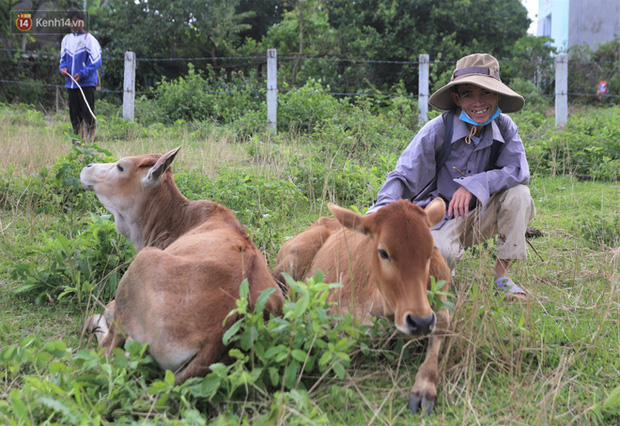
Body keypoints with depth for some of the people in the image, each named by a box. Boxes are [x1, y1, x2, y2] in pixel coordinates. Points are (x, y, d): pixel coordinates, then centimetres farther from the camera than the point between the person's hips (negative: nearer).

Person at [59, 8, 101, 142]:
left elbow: (96, 62, -8)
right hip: (71, 83, 6)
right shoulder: (66, 39, 14)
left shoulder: (89, 39, -5)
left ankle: (89, 140, -5)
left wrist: (82, 74, -17)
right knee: (74, 114, 9)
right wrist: (63, 67, 0)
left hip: (87, 82, -6)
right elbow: (63, 58, 23)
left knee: (88, 114, -7)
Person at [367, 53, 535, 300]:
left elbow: (519, 171, -17)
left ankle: (502, 275, -8)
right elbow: (403, 176, -19)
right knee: (443, 255, -35)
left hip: (480, 216, 4)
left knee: (518, 194, -23)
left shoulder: (504, 127, -6)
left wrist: (474, 185, -30)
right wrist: (383, 210, -38)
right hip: (439, 220, -4)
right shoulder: (438, 129, -18)